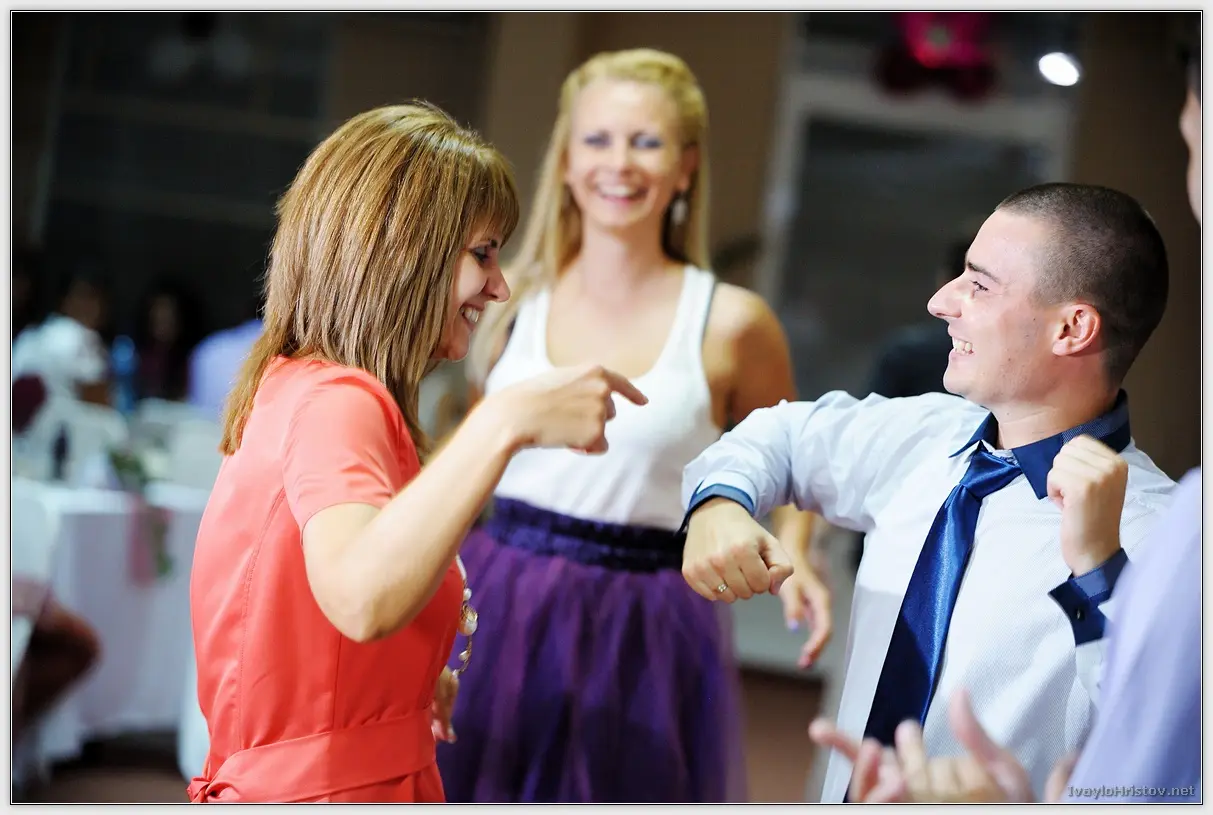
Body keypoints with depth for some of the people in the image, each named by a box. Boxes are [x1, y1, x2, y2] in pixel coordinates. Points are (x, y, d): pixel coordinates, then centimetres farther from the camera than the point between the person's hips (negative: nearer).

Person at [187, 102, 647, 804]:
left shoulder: (290, 389, 11)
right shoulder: (335, 403, -19)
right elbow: (361, 598, -41)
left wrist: (409, 680, 8)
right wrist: (506, 422, -42)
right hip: (329, 793, -10)